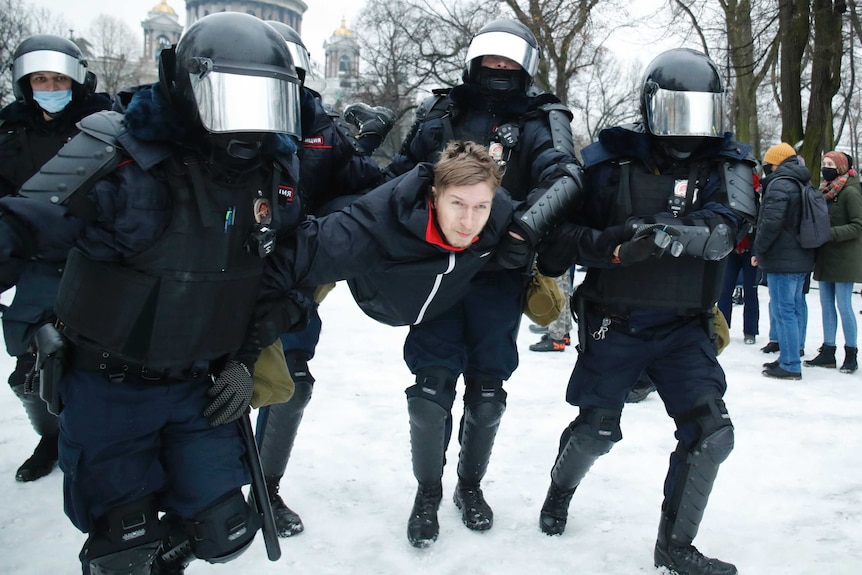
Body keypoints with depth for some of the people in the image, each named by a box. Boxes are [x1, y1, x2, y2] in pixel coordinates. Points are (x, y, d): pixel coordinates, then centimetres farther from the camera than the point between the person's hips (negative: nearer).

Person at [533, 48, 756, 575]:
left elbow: (725, 228, -19)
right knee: (596, 430, 7)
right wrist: (608, 245, -27)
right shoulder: (611, 159, -6)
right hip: (614, 324, -2)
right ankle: (561, 490, 42)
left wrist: (667, 233, -38)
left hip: (685, 328, 2)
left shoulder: (726, 163, -1)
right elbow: (567, 228, -7)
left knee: (711, 433, -5)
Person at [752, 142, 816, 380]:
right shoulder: (802, 185, 17)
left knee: (783, 309, -7)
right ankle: (791, 357, 23)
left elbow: (771, 222, -22)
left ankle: (790, 365, -6)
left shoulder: (779, 185, -14)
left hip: (782, 260, -10)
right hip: (801, 259, 10)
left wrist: (758, 250, -10)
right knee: (795, 307, 14)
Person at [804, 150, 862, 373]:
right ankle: (828, 352, 17)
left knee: (844, 305, -3)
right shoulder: (825, 190, 11)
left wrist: (831, 233, -23)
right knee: (826, 305, 10)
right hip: (825, 258, 8)